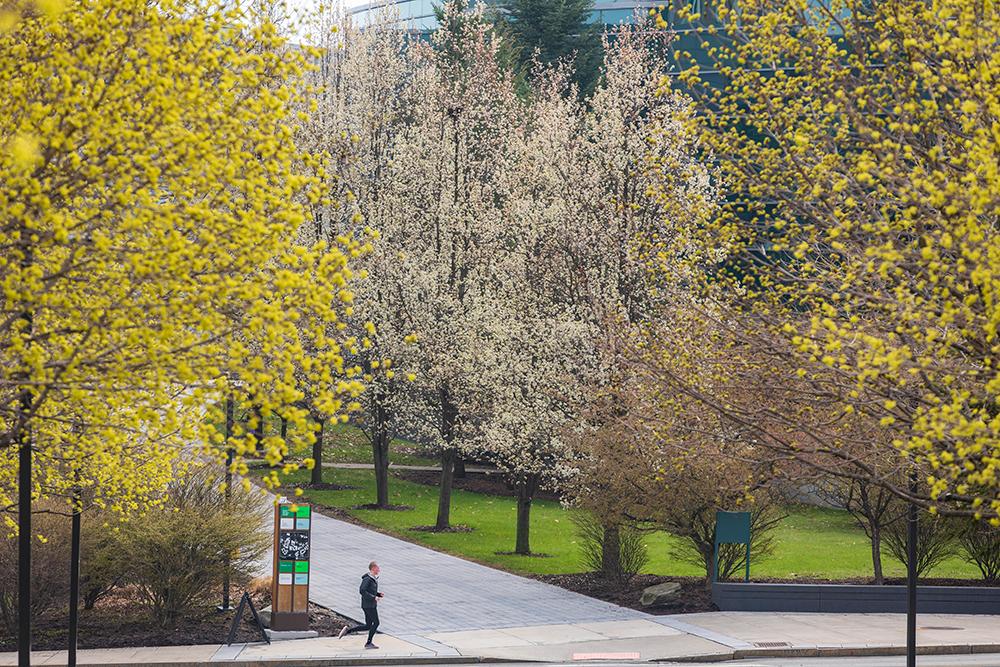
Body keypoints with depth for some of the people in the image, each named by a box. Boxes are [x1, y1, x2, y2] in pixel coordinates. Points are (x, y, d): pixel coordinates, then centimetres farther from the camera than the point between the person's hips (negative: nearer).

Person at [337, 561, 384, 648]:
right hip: (368, 605, -9)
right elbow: (362, 591, -25)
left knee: (367, 626, 10)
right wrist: (374, 597, -25)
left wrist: (379, 594, 8)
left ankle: (347, 630, 12)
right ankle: (369, 643, 1)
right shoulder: (367, 579, -15)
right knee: (376, 623, -6)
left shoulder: (374, 579, 14)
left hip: (372, 605, 9)